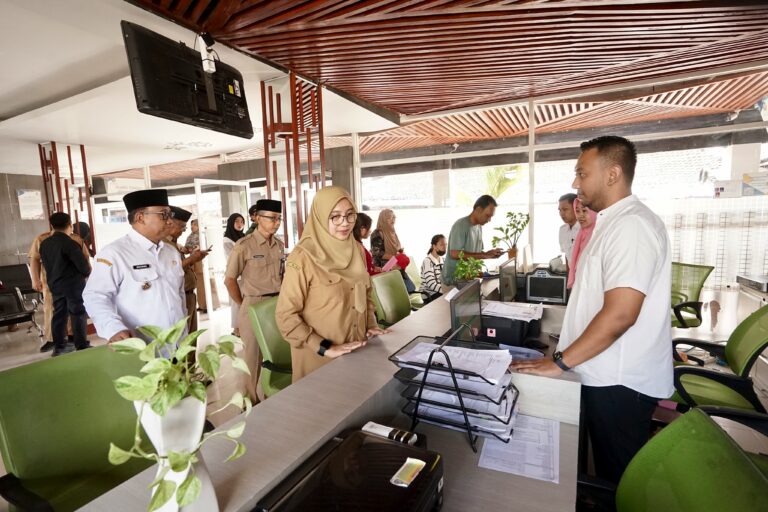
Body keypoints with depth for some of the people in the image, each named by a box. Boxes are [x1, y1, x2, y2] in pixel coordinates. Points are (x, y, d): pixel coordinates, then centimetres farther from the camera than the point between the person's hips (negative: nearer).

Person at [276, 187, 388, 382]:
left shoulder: (356, 250, 0)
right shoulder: (303, 257, -19)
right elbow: (285, 316, -18)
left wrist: (371, 323, 1)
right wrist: (325, 348, -21)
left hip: (357, 350, 6)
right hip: (319, 357, -6)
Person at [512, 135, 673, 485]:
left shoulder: (631, 225, -22)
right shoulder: (613, 223, 12)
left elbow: (619, 314, -28)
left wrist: (560, 362, -24)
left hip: (619, 381, -10)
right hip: (606, 374, 10)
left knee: (619, 477, 11)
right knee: (607, 467, 24)